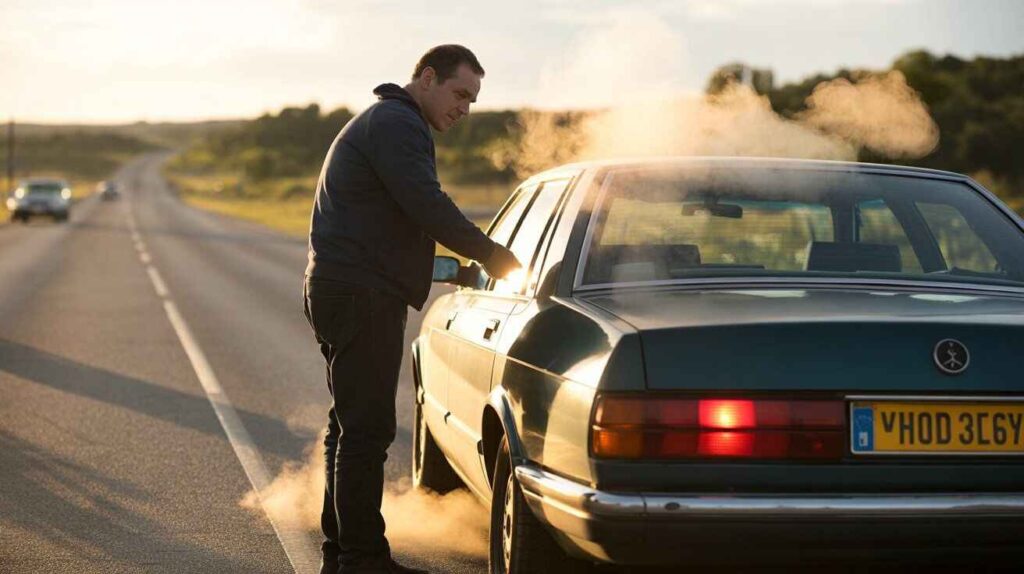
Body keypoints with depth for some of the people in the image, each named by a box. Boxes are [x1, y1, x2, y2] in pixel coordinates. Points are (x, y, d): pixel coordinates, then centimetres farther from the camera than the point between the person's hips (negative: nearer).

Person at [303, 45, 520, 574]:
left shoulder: (387, 122, 25)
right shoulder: (396, 124, -11)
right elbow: (428, 207, -21)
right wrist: (491, 255, -13)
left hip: (348, 294, 11)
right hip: (360, 296, -11)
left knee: (351, 426, 16)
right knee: (366, 429, -9)